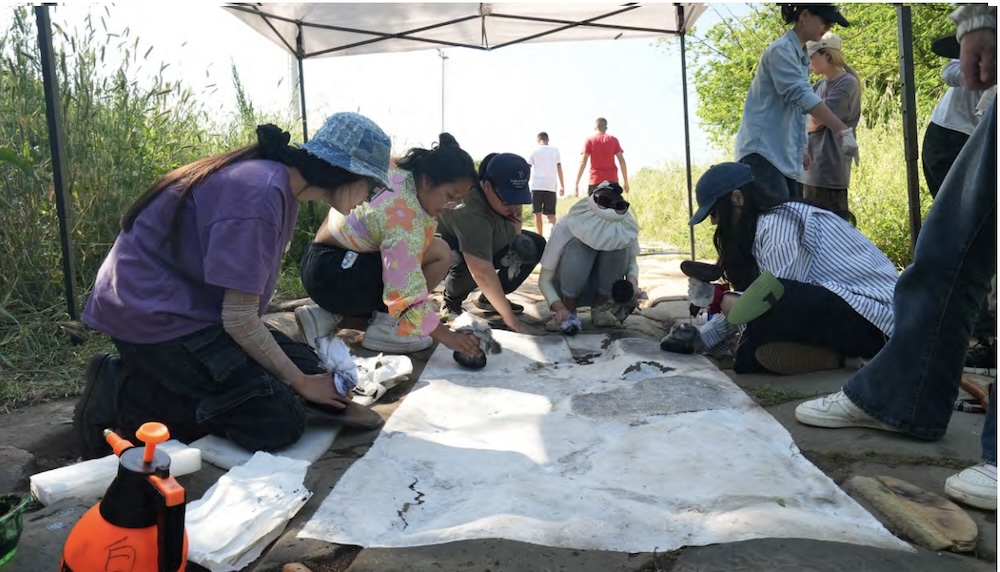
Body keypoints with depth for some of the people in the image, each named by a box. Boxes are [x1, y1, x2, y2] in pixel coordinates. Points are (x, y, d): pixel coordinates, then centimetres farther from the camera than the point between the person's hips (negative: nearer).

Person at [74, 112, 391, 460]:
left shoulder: (282, 185, 4)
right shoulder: (260, 192, -25)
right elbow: (239, 319, -22)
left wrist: (306, 373, -1)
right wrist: (300, 383, -10)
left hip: (187, 305, 10)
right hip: (153, 315, -10)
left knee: (305, 364, 5)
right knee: (280, 421, -15)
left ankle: (161, 376, 5)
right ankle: (121, 395, -6)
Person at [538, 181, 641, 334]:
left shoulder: (626, 228, -20)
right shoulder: (565, 227, -28)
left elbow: (632, 261, -1)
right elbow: (544, 280, -23)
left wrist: (632, 279, -24)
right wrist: (559, 307, -40)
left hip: (602, 291, 3)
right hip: (567, 289, -3)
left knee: (620, 245, -25)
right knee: (580, 246, -32)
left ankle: (600, 308, -10)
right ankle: (568, 311, -16)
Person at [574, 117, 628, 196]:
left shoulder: (590, 140, 4)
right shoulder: (613, 139, 8)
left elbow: (582, 162, -4)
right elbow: (622, 161, 3)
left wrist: (576, 184, -4)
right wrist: (626, 182, 6)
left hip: (595, 181, -1)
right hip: (612, 181, 1)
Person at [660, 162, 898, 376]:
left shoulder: (778, 222, -16)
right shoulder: (769, 224, 15)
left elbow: (775, 300, -21)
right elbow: (746, 302, 16)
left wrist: (718, 298, -8)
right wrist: (702, 336, 14)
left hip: (870, 317, -10)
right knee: (747, 358, 2)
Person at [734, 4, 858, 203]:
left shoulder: (801, 56, 19)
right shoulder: (781, 50, -10)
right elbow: (801, 95, -22)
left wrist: (800, 149, 25)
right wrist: (842, 130, -27)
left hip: (784, 154, 10)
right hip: (762, 149, -10)